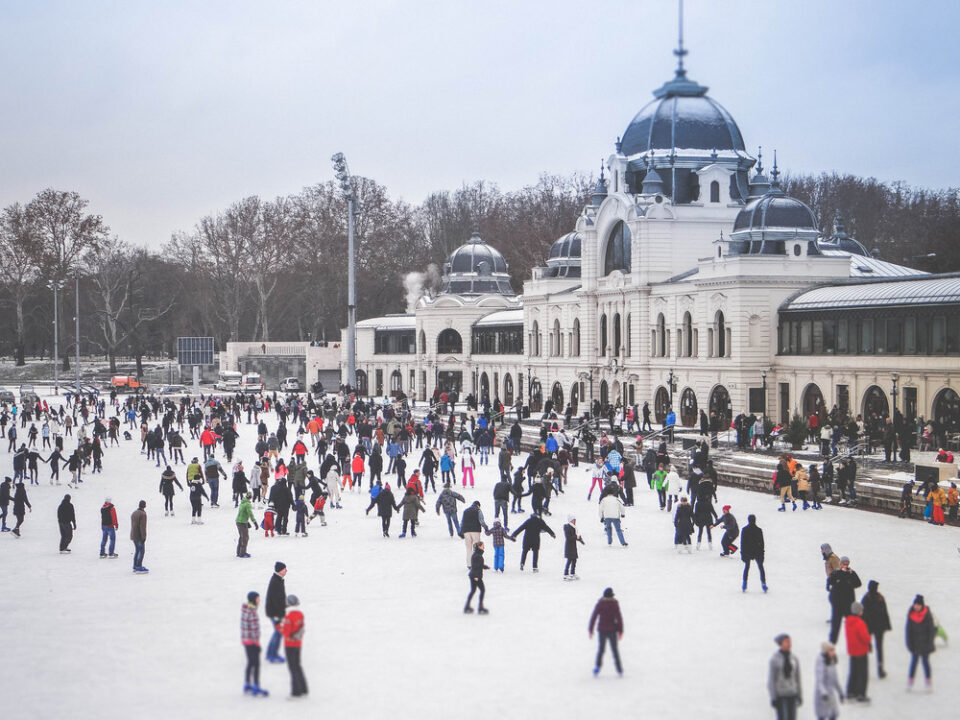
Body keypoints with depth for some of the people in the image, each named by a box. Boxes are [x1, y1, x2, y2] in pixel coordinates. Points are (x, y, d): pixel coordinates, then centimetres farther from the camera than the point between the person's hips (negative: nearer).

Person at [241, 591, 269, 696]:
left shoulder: (244, 609, 5)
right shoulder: (252, 612, -23)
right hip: (252, 641, -9)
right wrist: (257, 644, -17)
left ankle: (247, 686, 26)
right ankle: (256, 688, 3)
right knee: (256, 664, 0)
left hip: (245, 640, 9)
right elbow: (255, 629, -22)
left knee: (250, 663, 19)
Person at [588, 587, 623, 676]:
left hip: (602, 630, 1)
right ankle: (619, 669, 10)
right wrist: (620, 631, -2)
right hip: (612, 630, -1)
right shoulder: (615, 604, -6)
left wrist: (590, 630, 2)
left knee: (601, 649, 12)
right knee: (615, 650, 11)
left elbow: (593, 616, -4)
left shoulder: (599, 604, -3)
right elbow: (619, 618, -7)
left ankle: (597, 666, -3)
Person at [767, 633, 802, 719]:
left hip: (791, 694, 4)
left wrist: (799, 695, 9)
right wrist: (773, 697, -13)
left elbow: (797, 677, 10)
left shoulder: (794, 658, 4)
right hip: (779, 694, -4)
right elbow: (771, 679, -9)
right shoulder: (774, 659, -10)